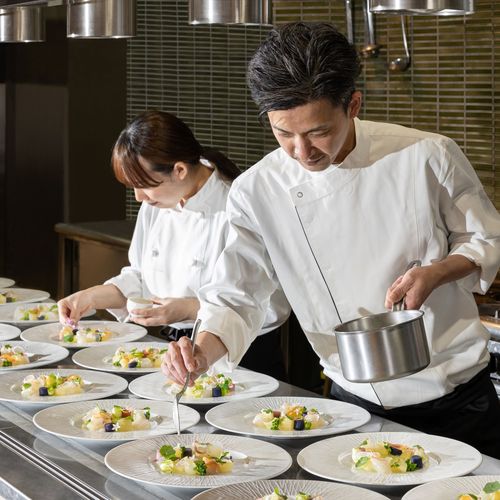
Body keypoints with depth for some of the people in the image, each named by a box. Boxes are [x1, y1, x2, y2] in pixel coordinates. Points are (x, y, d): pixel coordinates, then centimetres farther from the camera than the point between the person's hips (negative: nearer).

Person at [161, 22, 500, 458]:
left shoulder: (428, 157, -14)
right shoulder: (256, 193, -11)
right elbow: (237, 299, -5)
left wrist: (435, 272, -20)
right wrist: (203, 351, -25)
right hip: (355, 404, 1)